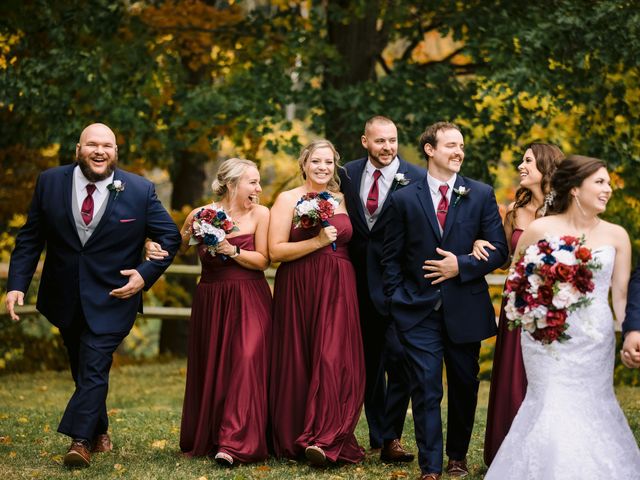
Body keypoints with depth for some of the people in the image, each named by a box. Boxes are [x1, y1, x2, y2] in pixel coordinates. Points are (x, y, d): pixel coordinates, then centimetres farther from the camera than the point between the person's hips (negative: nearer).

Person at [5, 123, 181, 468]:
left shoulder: (140, 191, -7)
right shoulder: (50, 183, -3)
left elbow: (170, 237, 1)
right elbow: (29, 238, 1)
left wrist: (146, 274, -11)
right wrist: (17, 284, -8)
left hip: (112, 297, -3)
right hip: (65, 297, 3)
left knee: (94, 368, -12)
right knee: (84, 370, 15)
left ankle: (80, 439, -10)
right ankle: (99, 433, 31)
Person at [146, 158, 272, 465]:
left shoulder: (259, 214, -3)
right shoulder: (201, 215, -3)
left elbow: (263, 260, -4)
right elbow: (177, 248, 10)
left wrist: (233, 251, -18)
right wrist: (155, 249, -10)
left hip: (249, 301, -1)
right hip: (210, 301, 1)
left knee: (245, 362, -15)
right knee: (210, 368, 8)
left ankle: (233, 444, -17)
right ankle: (207, 438, 25)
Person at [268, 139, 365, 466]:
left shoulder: (342, 202, 13)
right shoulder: (288, 200, 1)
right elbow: (275, 250, -8)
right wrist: (318, 242, -15)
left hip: (338, 291, 3)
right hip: (298, 290, -2)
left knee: (334, 360, -10)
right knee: (298, 363, 1)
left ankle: (322, 440, -10)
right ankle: (293, 439, 14)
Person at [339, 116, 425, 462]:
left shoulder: (417, 179, -7)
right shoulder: (348, 174, 5)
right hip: (360, 280, 5)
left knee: (399, 358, -11)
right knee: (369, 359, 13)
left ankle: (391, 438, -3)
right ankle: (376, 433, 24)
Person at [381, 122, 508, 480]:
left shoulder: (481, 195, 3)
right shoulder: (404, 198, 2)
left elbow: (499, 250, 0)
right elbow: (392, 257, 5)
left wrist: (461, 265, -13)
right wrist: (396, 302, -2)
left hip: (465, 309, 1)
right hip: (420, 311, -1)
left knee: (464, 386, 12)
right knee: (427, 389, -4)